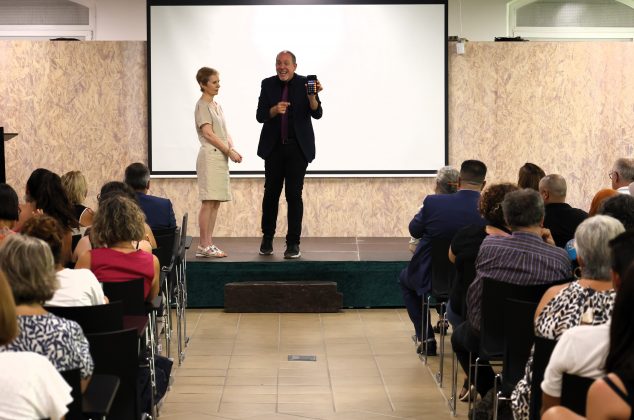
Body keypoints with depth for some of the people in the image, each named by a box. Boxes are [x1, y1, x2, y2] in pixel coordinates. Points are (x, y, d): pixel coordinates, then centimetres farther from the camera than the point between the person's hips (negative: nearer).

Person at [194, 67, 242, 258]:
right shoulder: (202, 105, -6)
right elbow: (208, 133, -14)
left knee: (215, 203, 6)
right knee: (208, 202, -9)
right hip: (210, 156, -8)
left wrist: (232, 149, 0)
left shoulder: (217, 106, 19)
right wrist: (229, 151, -15)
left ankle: (208, 244, 9)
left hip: (221, 157, 8)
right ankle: (204, 246, -8)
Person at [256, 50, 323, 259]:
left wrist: (312, 97, -32)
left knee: (294, 195, -2)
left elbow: (317, 114, -13)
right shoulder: (268, 84, 1)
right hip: (274, 147, 2)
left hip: (298, 148, -2)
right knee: (271, 193, 9)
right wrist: (274, 110, -23)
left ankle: (293, 243, 5)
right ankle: (267, 237, 26)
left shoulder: (305, 83, -5)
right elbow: (260, 116, -3)